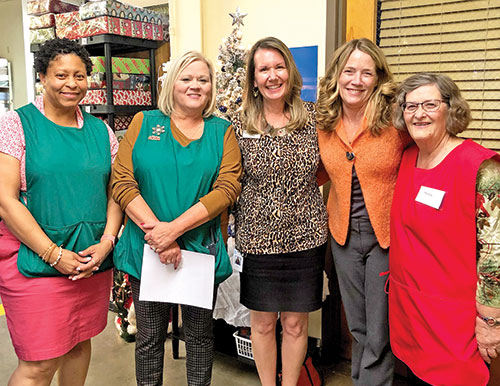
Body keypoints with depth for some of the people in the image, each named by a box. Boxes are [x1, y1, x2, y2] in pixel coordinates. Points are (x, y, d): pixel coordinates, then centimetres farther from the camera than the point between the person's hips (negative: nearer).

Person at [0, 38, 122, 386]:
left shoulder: (100, 130, 8)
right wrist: (53, 254, -15)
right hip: (34, 261, -4)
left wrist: (106, 242, -7)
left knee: (80, 343, 17)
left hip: (94, 260, 5)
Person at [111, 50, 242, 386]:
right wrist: (156, 231, -16)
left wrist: (174, 228, -18)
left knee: (200, 335, 16)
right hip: (146, 250, 0)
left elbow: (228, 188, -9)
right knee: (150, 337, 14)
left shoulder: (222, 131, 3)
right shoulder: (144, 123, 4)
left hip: (201, 250, 0)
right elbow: (122, 182, -5)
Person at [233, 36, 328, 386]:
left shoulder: (312, 117, 0)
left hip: (305, 236, 1)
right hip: (258, 236, 0)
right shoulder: (240, 126, -2)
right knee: (263, 322, 13)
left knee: (295, 322, 12)